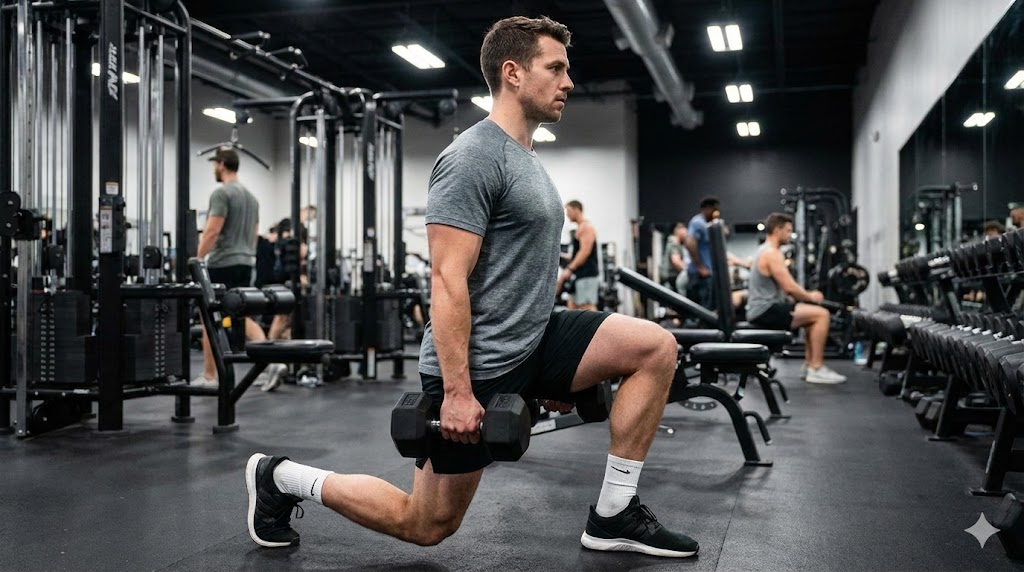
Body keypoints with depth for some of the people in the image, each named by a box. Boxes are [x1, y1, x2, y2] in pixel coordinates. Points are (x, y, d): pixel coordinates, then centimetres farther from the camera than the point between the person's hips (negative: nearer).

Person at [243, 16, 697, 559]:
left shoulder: (527, 160, 14)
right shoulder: (475, 158, -17)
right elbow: (448, 280, -23)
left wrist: (555, 366, 24)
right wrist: (457, 390, -26)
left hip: (530, 346, 9)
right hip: (477, 365, -9)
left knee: (656, 348, -5)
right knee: (427, 525, 2)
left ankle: (612, 515, 2)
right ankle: (278, 478, 21)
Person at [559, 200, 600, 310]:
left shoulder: (586, 227, -10)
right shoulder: (580, 228, 20)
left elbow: (585, 251, -20)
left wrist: (569, 269, -23)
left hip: (587, 275, -10)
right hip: (580, 275, 10)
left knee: (588, 307, -14)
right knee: (572, 306, 11)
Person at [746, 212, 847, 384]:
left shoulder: (765, 251, 19)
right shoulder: (772, 253, -15)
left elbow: (786, 286, 25)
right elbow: (789, 287, -20)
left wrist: (806, 295, 12)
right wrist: (810, 296, -3)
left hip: (763, 310, 11)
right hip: (766, 311, -11)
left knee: (815, 313, 20)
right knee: (822, 315, -14)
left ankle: (809, 364, 18)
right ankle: (816, 369, -11)